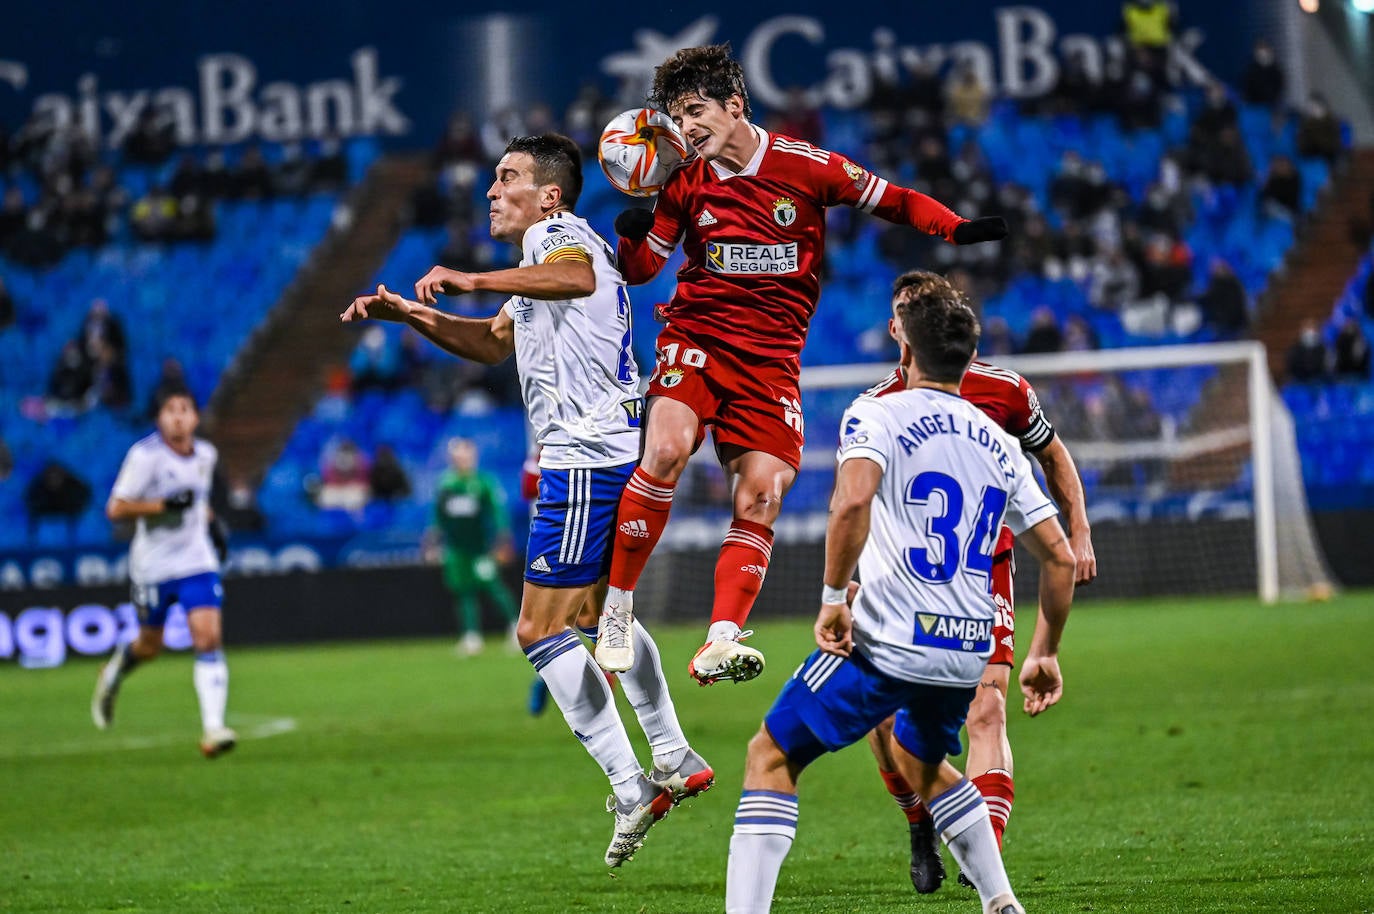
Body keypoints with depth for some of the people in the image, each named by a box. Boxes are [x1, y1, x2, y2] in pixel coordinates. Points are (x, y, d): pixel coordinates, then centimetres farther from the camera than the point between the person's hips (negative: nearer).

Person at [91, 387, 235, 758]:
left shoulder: (206, 454, 5)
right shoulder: (145, 456, -14)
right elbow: (115, 509, -16)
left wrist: (209, 519, 9)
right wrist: (164, 505, -24)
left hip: (198, 562, 3)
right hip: (153, 566, -3)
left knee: (208, 640, -13)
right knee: (149, 646, 12)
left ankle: (213, 729, -17)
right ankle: (115, 671, 47)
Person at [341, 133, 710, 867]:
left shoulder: (556, 233, -10)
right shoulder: (550, 250, 23)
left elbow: (577, 277, -36)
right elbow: (496, 343, 34)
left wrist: (472, 281, -43)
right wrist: (410, 314, 22)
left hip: (585, 461, -11)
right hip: (614, 454, 11)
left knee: (540, 630, -10)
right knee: (601, 610, 27)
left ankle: (630, 787, -10)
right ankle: (674, 759, 32)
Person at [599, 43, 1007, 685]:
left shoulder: (805, 166, -2)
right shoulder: (685, 183, 3)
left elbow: (892, 200, 6)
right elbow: (640, 269, 10)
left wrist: (957, 229, -10)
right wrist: (632, 236, -13)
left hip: (771, 359, 0)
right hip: (696, 336, 0)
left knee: (761, 497, -13)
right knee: (665, 450, -25)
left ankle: (720, 643, -15)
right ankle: (615, 613, -15)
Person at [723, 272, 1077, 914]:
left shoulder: (875, 416, -3)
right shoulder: (999, 444, 14)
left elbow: (852, 501, -25)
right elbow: (1059, 557, 14)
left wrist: (833, 597, -16)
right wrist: (1044, 654, 22)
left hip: (888, 642, -6)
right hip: (968, 654, 6)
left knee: (771, 756, 4)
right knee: (921, 762, 32)